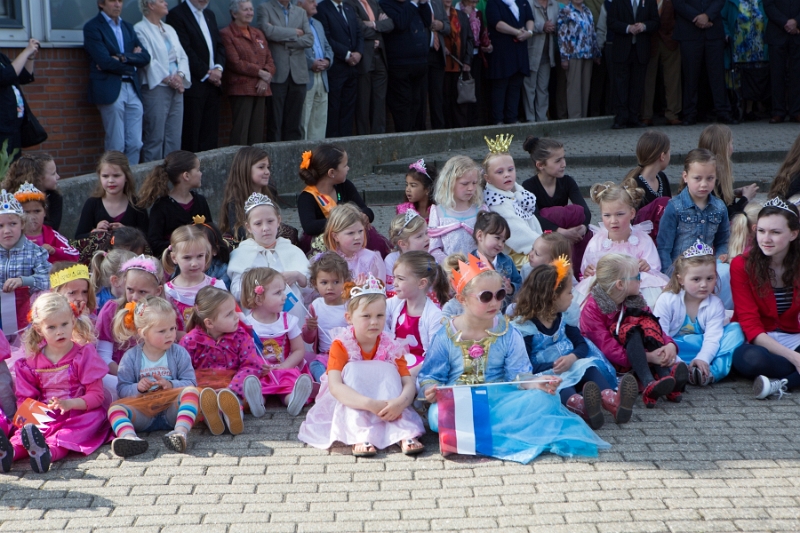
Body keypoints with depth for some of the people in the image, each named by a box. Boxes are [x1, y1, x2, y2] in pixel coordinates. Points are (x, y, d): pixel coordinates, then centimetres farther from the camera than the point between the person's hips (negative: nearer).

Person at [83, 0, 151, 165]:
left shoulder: (128, 28, 18)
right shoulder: (92, 27, -1)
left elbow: (145, 57, 5)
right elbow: (105, 61, -12)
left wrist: (123, 58, -10)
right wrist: (131, 62, 0)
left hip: (133, 89, 6)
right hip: (110, 90, -6)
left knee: (135, 144, 3)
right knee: (115, 146, -4)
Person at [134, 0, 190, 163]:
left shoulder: (169, 29, 19)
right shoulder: (140, 29, -4)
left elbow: (182, 56, 14)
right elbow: (148, 60, -12)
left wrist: (180, 75, -4)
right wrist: (168, 79, -14)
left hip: (176, 88, 7)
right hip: (156, 87, -7)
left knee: (174, 137, 5)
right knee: (155, 137, -6)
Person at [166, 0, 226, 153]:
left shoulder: (210, 15, 19)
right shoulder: (177, 14, -6)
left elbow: (219, 45, 16)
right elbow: (185, 50, -12)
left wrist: (218, 68, -2)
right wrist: (206, 73, -12)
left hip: (213, 83, 7)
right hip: (193, 85, -7)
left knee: (210, 137, 5)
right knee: (191, 137, -5)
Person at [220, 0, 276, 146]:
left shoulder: (258, 34, 20)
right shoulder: (227, 34, -2)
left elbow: (269, 59, 15)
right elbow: (235, 63, -11)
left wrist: (266, 78, -5)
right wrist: (260, 72, -11)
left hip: (260, 89, 6)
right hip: (241, 89, -6)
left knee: (257, 132, 4)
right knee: (241, 131, -8)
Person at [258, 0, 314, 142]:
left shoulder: (301, 12, 16)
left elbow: (309, 40, 3)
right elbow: (267, 30, -14)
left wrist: (284, 40, -7)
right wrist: (294, 33, -5)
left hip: (298, 73, 4)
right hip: (277, 73, -4)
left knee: (294, 122, 4)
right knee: (275, 120, -4)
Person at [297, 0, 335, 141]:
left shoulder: (318, 24, 22)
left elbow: (328, 47, 24)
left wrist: (327, 60, 3)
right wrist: (311, 63, -17)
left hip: (322, 78, 8)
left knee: (320, 119, 8)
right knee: (303, 120, -5)